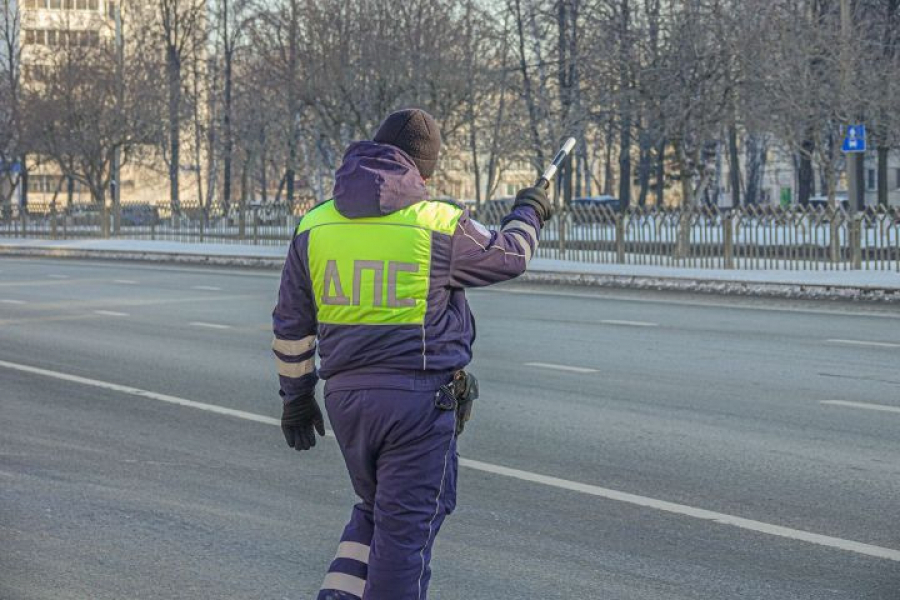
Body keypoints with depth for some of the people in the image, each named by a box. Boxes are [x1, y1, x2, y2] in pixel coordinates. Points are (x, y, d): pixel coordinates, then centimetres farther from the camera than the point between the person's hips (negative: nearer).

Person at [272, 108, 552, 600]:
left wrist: (296, 395, 20)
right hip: (419, 398, -5)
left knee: (374, 508, 23)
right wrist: (528, 215, 30)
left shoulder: (314, 227, 4)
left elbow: (290, 326, 10)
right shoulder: (439, 225, -9)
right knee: (407, 524, 2)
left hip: (345, 398, 5)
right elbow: (506, 257, 10)